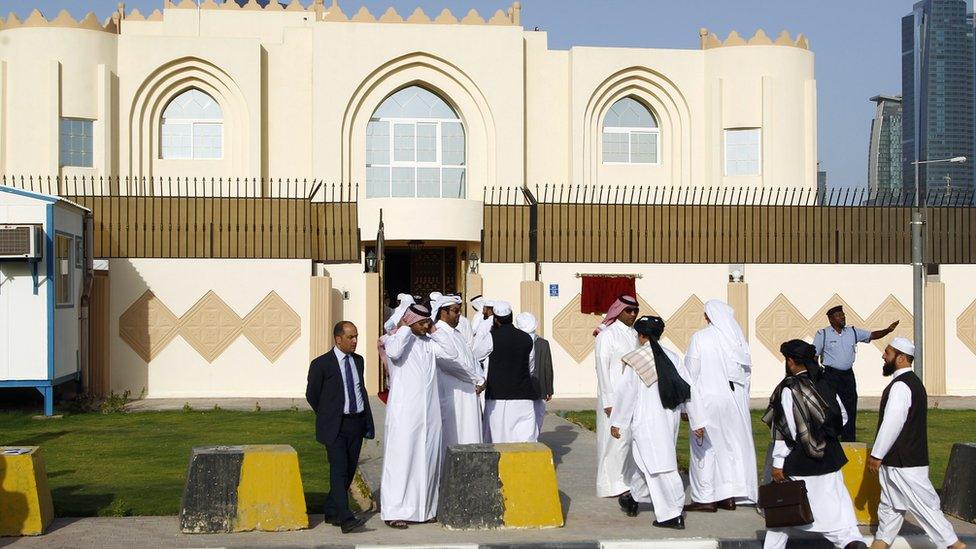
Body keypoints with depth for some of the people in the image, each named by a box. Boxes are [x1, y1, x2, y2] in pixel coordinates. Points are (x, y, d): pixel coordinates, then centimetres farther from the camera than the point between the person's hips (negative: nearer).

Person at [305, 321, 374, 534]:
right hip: (335, 426, -6)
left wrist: (368, 421, 12)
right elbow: (312, 395, 2)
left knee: (350, 470, 9)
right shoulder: (321, 364, -6)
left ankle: (331, 512, 21)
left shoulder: (358, 360, 12)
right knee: (339, 470, -14)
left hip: (357, 423, 6)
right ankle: (345, 519, -21)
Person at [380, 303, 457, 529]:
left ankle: (423, 508, 17)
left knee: (427, 458, 9)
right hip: (404, 411, -6)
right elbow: (393, 351, -28)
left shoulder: (428, 343, 13)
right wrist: (404, 328, -15)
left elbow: (451, 353, 7)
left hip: (429, 412, 6)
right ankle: (394, 512, -3)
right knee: (401, 458, -5)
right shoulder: (398, 339, -5)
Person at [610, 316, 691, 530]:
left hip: (647, 420, -6)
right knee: (647, 460, 21)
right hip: (670, 418, 6)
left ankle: (672, 515, -1)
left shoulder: (634, 360, -11)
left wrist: (616, 422, 0)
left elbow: (625, 392, -8)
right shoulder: (672, 357, 2)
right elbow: (687, 388, 3)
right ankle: (634, 500, 35)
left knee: (659, 466, -2)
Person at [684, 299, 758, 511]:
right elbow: (746, 371, 6)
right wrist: (741, 400, 15)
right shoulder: (736, 338, 2)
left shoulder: (699, 338, -10)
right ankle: (729, 495, 13)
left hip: (708, 400, -4)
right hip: (736, 400, 4)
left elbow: (690, 374, -9)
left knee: (705, 447, 3)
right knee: (732, 444, 11)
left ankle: (706, 497, 3)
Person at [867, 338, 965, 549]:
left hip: (903, 462, -10)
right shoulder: (913, 382, 13)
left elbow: (891, 424, -24)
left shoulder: (900, 386, -20)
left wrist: (876, 455, -16)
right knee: (890, 504, 17)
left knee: (924, 505, -3)